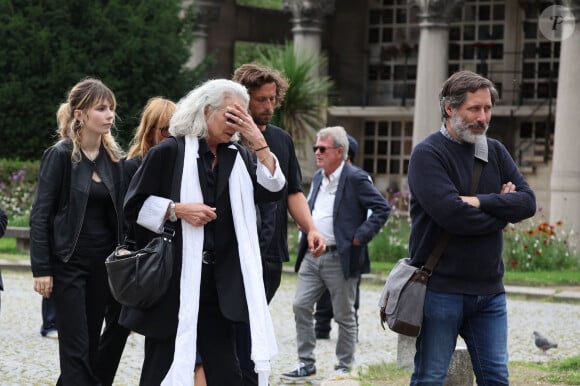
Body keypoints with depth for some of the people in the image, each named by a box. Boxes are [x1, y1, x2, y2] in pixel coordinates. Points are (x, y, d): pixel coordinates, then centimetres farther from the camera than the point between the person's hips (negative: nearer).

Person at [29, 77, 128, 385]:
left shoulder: (113, 157, 8)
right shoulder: (60, 155, -9)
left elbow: (119, 212, 12)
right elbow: (40, 215, -9)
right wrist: (41, 269, -14)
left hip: (103, 263, 6)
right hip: (69, 263, -6)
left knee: (91, 346, 8)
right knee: (77, 348, -8)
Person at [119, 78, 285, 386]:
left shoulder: (238, 157, 10)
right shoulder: (170, 152, -6)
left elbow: (272, 190, -2)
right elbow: (134, 206, -5)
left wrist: (259, 141, -8)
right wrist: (177, 210, -18)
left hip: (218, 282, 5)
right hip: (170, 278, -5)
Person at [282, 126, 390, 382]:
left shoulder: (356, 179, -11)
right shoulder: (318, 177, 13)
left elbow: (382, 208, -13)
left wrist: (360, 237, -16)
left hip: (340, 258, -7)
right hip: (312, 256, 7)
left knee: (344, 316, 4)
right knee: (301, 306, 3)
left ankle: (344, 368, 15)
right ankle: (306, 365, 11)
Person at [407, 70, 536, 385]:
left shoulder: (495, 152, 11)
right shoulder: (427, 154, -8)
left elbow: (528, 202, 0)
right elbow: (452, 214, -21)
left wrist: (481, 202, -15)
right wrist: (502, 212, -5)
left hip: (489, 290, 6)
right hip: (441, 289, -6)